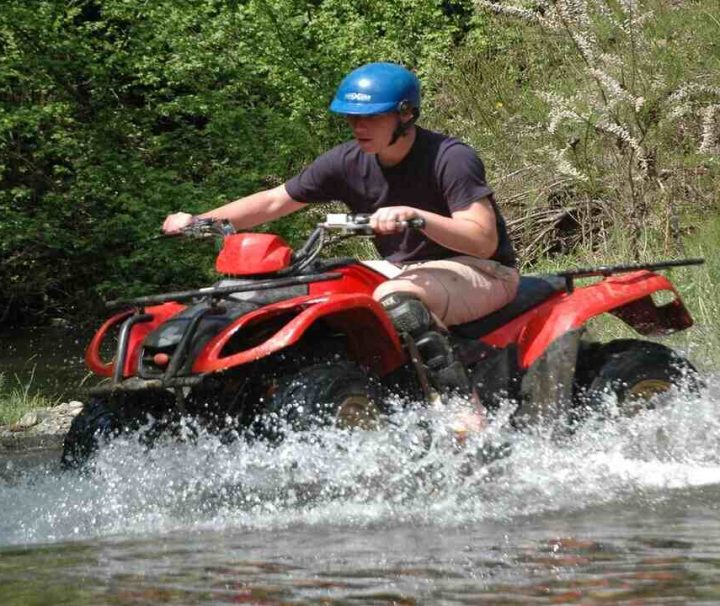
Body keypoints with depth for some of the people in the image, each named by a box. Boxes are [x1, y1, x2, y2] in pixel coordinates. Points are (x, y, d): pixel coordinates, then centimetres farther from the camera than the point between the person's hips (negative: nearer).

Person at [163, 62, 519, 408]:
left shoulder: (451, 159, -19)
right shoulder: (348, 163, -1)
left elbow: (485, 241, -26)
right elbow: (275, 201, 3)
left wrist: (414, 216, -39)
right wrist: (197, 221, -9)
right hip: (404, 269, 8)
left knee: (393, 299, -36)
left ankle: (463, 402, -37)